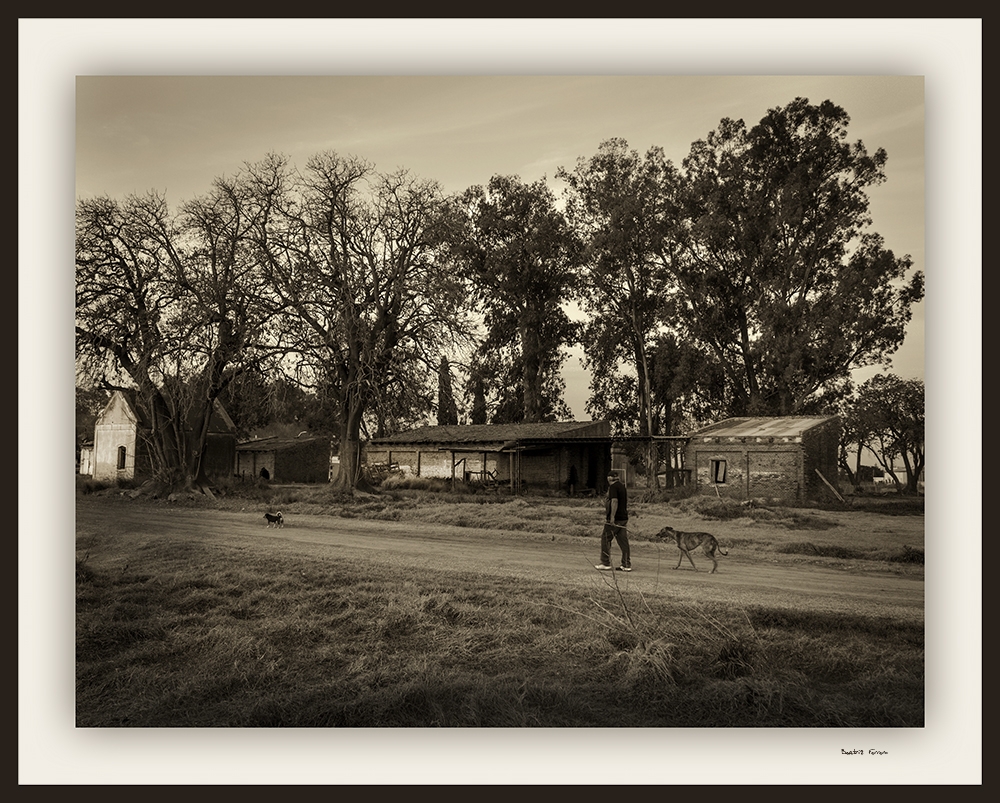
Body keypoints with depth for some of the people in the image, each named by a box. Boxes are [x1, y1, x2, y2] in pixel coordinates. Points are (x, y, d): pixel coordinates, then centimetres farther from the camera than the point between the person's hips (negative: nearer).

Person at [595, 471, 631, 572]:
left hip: (615, 518, -8)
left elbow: (614, 501, -22)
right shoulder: (622, 486, 16)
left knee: (605, 539, 1)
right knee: (623, 541, 7)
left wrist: (612, 516, -24)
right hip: (624, 517, 8)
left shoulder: (613, 487, -11)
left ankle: (606, 563, 3)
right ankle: (627, 565, 6)